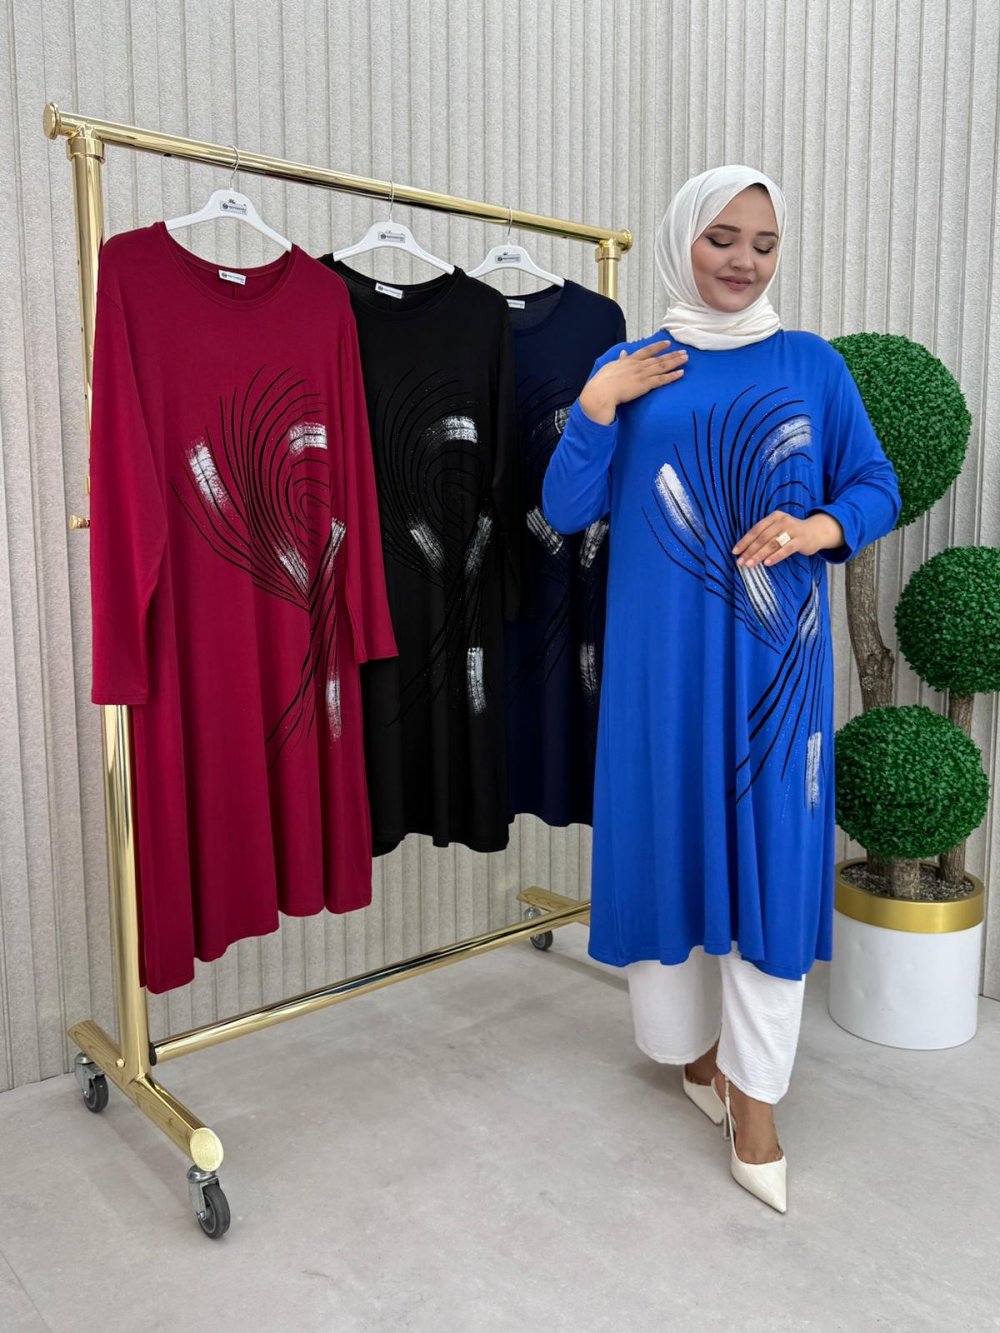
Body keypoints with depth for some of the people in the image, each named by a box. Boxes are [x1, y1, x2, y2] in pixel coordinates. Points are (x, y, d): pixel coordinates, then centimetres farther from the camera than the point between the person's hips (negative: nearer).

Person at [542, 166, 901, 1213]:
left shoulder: (813, 365, 7)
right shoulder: (629, 372, 6)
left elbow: (877, 487, 7)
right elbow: (566, 511, 1)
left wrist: (818, 528, -13)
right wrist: (595, 406, -12)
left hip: (775, 652, 0)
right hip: (663, 651, 0)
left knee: (771, 845, 1)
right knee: (670, 832, 8)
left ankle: (752, 1089, 15)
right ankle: (691, 1039, 31)